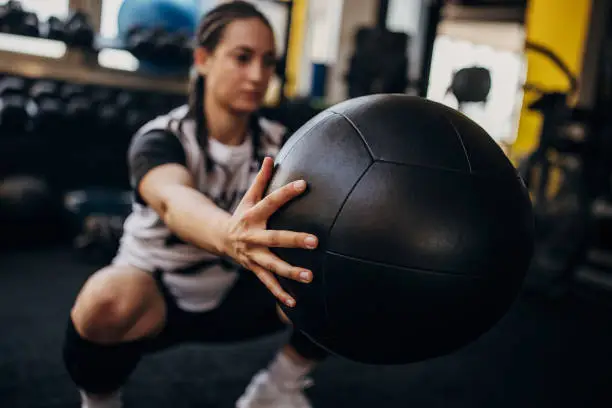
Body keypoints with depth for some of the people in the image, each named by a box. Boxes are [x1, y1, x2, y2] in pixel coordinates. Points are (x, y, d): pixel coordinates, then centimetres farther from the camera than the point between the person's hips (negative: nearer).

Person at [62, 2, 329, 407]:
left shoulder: (278, 143, -9)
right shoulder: (160, 138, -22)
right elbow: (172, 199, -45)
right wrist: (229, 234, -69)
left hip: (233, 295, 4)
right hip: (158, 296, -3)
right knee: (109, 299, -39)